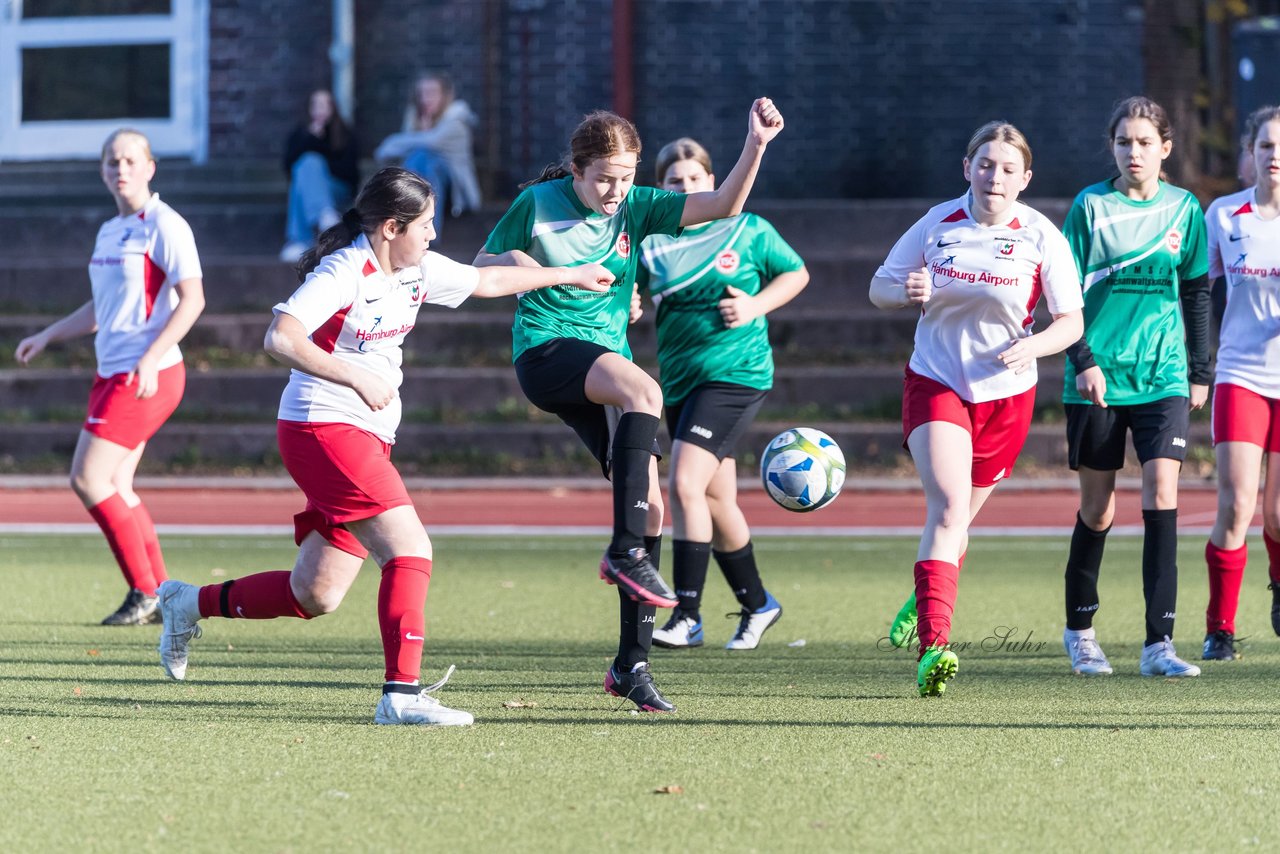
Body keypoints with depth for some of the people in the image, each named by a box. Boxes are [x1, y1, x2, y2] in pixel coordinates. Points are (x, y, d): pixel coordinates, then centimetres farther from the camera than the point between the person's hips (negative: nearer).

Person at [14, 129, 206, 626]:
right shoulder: (109, 232, 16)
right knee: (114, 487, 7)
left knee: (88, 479, -12)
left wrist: (150, 358, -24)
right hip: (113, 374, 9)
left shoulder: (163, 226, -10)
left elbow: (192, 299, -17)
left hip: (148, 375, -9)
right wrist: (47, 336, 25)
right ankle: (162, 595, 13)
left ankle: (144, 592, -5)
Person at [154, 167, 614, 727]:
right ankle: (403, 694, -22)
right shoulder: (345, 272, -16)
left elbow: (486, 281, 27)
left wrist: (570, 275, 33)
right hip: (321, 429, -9)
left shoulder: (417, 271, 10)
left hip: (366, 440, 9)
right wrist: (357, 376, -30)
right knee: (411, 550, -20)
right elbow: (280, 338, -27)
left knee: (315, 597, 8)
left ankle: (190, 604, 26)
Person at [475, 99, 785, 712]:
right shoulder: (538, 203, -2)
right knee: (644, 391, -35)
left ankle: (632, 663, 1)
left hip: (605, 360, 5)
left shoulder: (637, 207, 4)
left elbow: (724, 206, -5)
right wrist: (514, 263, -12)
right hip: (545, 351, -5)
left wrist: (756, 145, -19)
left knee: (650, 502, -6)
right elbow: (479, 268, 9)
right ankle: (625, 551, -31)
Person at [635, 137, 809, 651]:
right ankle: (757, 604, 32)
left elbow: (797, 274, 9)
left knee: (685, 484, -19)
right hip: (680, 379, 5)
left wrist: (756, 306, -7)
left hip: (735, 373, -5)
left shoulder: (748, 231, -1)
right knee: (716, 499, 13)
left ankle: (687, 616, -17)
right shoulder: (652, 243, 5)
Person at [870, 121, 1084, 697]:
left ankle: (924, 599, 46)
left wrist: (1030, 346, -21)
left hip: (1006, 391, 2)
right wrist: (909, 293, -17)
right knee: (948, 504, -22)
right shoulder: (937, 224, -4)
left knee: (956, 516, 14)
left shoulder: (1041, 237, -6)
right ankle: (933, 645, -30)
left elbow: (1071, 321, -1)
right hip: (935, 382, -1)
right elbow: (879, 289, 6)